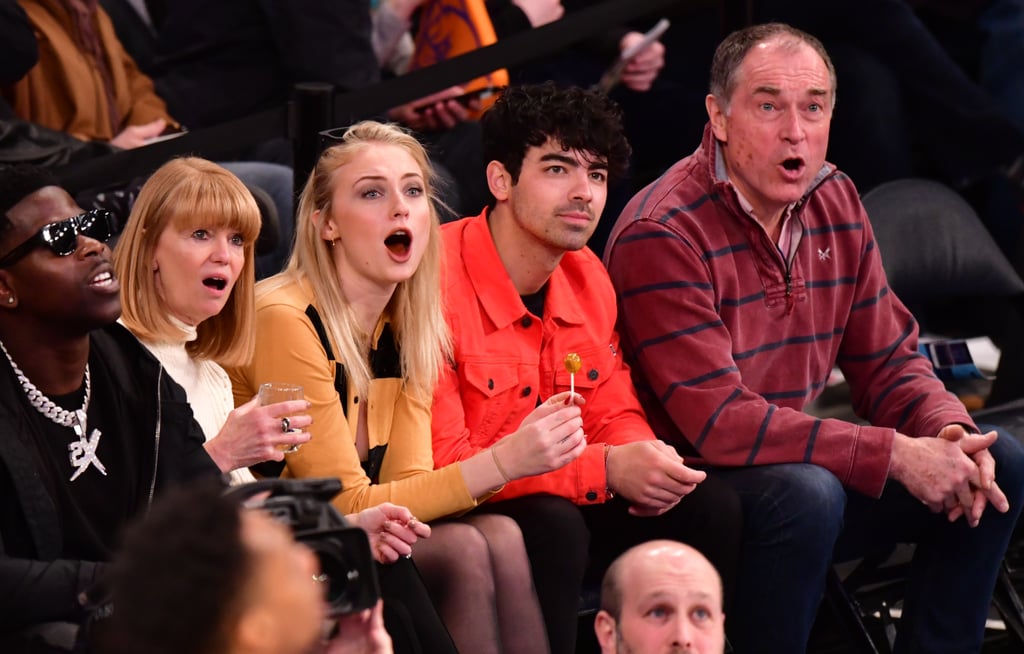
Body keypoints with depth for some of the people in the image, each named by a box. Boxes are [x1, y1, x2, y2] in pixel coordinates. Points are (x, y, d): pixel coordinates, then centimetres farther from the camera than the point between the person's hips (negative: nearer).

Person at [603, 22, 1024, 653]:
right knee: (807, 491, -36)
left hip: (792, 456, 8)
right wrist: (895, 456, -28)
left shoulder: (836, 204, 5)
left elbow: (888, 363, 10)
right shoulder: (661, 236, -20)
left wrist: (949, 433, -14)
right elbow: (718, 422, -27)